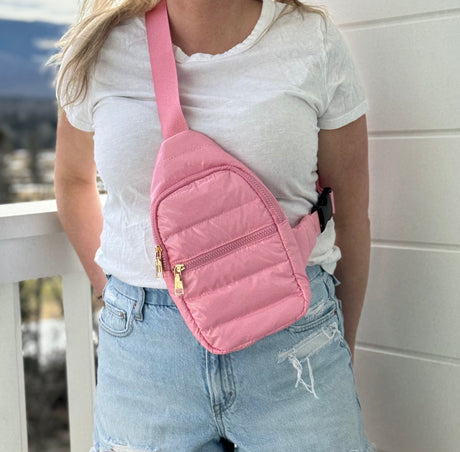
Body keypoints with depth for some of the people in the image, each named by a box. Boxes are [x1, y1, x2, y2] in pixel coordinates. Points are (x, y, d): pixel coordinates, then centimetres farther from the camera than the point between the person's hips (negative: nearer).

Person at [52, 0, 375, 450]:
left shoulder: (314, 42, -3)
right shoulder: (101, 49, 0)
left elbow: (351, 214, 4)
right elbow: (73, 180, 17)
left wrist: (344, 348, 11)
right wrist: (113, 294, 12)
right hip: (142, 346, 1)